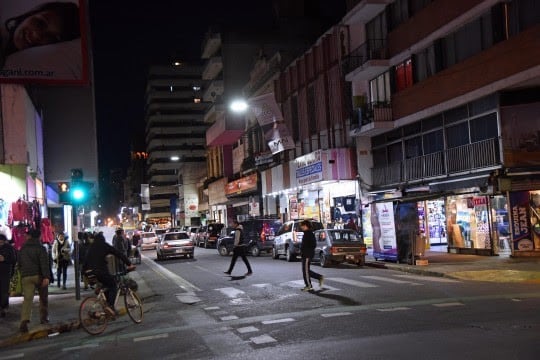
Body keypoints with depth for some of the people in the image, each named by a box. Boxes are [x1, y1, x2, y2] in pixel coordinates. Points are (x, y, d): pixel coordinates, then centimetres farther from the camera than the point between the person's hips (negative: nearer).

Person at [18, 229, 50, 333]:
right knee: (43, 297, 15)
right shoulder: (40, 248, -4)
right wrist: (46, 277, -19)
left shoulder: (22, 249, 13)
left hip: (26, 277, 3)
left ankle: (24, 321, -22)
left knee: (27, 298, -5)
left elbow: (20, 264, 23)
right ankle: (44, 318, 23)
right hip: (39, 276, -3)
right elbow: (44, 263, -15)